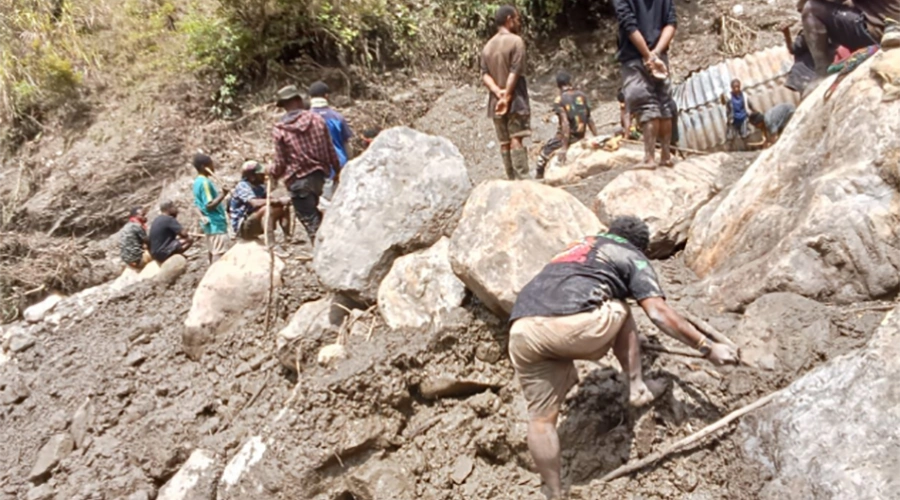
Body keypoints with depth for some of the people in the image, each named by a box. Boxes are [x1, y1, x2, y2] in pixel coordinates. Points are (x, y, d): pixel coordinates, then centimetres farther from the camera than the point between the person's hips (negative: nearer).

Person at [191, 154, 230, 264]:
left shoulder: (197, 182, 13)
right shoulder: (205, 182, -17)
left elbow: (198, 204, 16)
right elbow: (210, 205, -22)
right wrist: (223, 195, -21)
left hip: (210, 223, 10)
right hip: (216, 224, -10)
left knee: (213, 252, 14)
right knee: (219, 254, -8)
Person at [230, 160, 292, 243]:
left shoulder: (260, 187, 8)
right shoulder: (242, 186, -17)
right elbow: (255, 203, -33)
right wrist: (278, 201, -37)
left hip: (255, 224, 8)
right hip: (242, 228, -8)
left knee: (284, 208, -1)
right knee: (266, 209, -33)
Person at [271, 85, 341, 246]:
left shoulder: (279, 130, -9)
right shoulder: (317, 120, 0)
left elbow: (281, 163, -6)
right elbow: (330, 150, 5)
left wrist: (272, 171, 15)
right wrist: (337, 171, 18)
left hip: (298, 180, -5)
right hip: (318, 175, 5)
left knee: (311, 222, -3)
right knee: (315, 215, 23)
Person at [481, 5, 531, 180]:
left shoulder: (488, 46, 13)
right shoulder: (516, 41, -7)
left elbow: (485, 75, 4)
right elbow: (515, 72, -15)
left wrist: (498, 92, -8)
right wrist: (507, 96, -15)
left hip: (495, 101, 6)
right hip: (515, 99, -6)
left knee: (504, 142, 6)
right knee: (516, 139, -11)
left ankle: (512, 180, 6)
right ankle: (522, 179, -16)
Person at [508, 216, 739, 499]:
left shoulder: (578, 247, 39)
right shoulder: (633, 258, 21)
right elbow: (660, 315, 7)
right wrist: (708, 348, 13)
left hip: (522, 328, 5)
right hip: (573, 324, -4)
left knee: (541, 417, 14)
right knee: (620, 314, 27)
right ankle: (637, 388, 25)